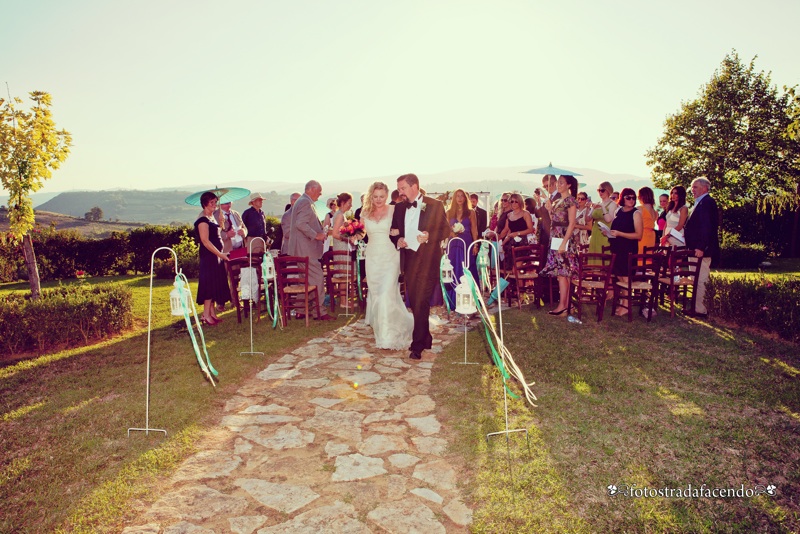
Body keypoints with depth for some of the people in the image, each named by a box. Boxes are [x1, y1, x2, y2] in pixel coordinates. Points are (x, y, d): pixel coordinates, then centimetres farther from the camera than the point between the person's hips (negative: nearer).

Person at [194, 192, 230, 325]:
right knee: (209, 284, -6)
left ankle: (212, 313, 18)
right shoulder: (203, 220, -13)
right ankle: (206, 315, 2)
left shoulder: (212, 218, 16)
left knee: (215, 285, 11)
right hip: (208, 256, -9)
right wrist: (220, 254, -18)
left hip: (216, 256, 9)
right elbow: (205, 241, -19)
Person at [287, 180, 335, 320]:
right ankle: (318, 311, -2)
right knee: (317, 279, -7)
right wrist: (316, 235, -18)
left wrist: (319, 232, 19)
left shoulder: (301, 201, 19)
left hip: (299, 250, 11)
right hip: (306, 249, -11)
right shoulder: (306, 202, -14)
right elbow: (301, 224, -25)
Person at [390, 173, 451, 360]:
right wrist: (397, 240, -6)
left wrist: (429, 236, -20)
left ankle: (417, 345, -3)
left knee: (421, 302, -9)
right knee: (414, 302, 11)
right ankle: (426, 339, 25)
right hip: (408, 259, 6)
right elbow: (393, 232, 15)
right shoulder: (399, 207, 11)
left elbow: (446, 230, -4)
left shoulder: (435, 205, -3)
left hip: (427, 260, -5)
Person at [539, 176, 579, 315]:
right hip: (555, 239, 8)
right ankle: (566, 303, 13)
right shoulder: (557, 200, 16)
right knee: (563, 273, 9)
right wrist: (550, 209, 4)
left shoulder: (570, 201, -8)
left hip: (564, 240, -8)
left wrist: (563, 243, -20)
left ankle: (562, 305, -5)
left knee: (562, 273, -8)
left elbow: (571, 224, -14)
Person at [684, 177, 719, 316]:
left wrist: (700, 247, -26)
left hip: (702, 250, -11)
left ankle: (700, 310, -2)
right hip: (697, 249, 11)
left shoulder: (706, 202, -13)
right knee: (697, 280, 14)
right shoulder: (701, 202, 20)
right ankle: (698, 307, 20)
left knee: (700, 280, -7)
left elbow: (706, 227, -22)